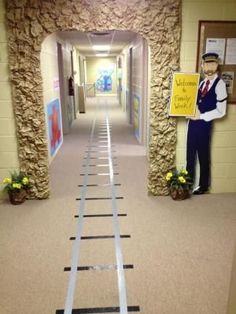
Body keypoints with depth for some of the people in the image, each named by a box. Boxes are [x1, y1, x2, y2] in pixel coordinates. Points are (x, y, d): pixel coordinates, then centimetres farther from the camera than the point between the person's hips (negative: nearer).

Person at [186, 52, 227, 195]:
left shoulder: (220, 84, -11)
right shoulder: (202, 83, 11)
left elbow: (221, 111, -15)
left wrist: (201, 116, -17)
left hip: (205, 124, -6)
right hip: (193, 122, 6)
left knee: (203, 156, 7)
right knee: (190, 154, 14)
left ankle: (203, 185, 25)